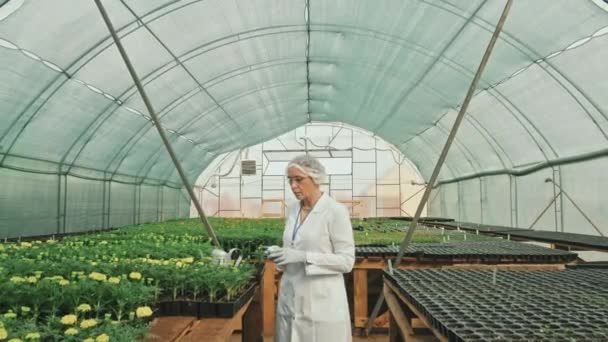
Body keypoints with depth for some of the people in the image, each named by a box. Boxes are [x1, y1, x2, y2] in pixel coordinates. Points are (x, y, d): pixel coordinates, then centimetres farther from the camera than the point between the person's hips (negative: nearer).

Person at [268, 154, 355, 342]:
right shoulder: (292, 210, 8)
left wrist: (303, 257, -22)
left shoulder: (336, 211, -12)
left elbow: (346, 261, -14)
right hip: (290, 298, 6)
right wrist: (280, 255, -4)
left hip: (321, 301, -6)